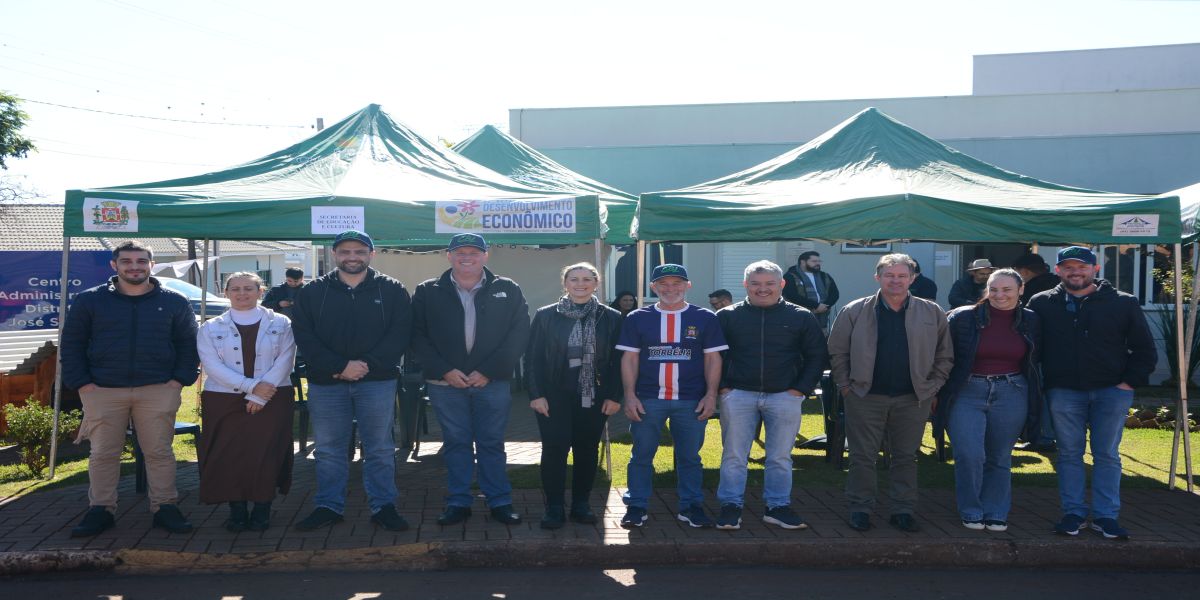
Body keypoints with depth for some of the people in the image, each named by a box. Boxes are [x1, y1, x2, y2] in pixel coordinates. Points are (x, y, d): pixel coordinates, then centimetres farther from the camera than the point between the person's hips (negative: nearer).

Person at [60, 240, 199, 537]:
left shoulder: (174, 302, 6)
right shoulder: (89, 300, 5)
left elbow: (188, 344, 8)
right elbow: (72, 344, 6)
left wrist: (180, 379, -3)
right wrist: (81, 382, -3)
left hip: (158, 390, 0)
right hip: (101, 391, 0)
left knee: (160, 451, 3)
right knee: (103, 453, 6)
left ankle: (165, 508, 12)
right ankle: (100, 510, 17)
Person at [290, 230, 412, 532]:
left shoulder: (392, 290, 3)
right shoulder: (313, 292, 6)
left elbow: (400, 334, -4)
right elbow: (304, 336, -2)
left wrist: (368, 364, -15)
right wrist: (340, 367, -14)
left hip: (378, 380, -1)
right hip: (325, 382, 1)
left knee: (380, 449, 4)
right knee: (328, 450, 9)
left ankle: (384, 507, 14)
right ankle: (328, 507, 21)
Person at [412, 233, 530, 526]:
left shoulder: (508, 290, 2)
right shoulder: (427, 293, 4)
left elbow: (519, 334, -3)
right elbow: (418, 336, 1)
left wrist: (489, 371, -11)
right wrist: (445, 370, -10)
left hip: (492, 382, 0)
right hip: (446, 382, 1)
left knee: (492, 444, 7)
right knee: (456, 443, 8)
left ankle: (500, 502, 16)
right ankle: (458, 503, 18)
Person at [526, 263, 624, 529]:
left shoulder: (611, 318, 2)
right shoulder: (546, 315, 0)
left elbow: (617, 360, 3)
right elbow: (533, 358, -1)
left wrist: (614, 396, -3)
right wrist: (536, 394, -8)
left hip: (594, 397, 1)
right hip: (555, 397, -1)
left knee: (587, 450, 8)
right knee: (554, 450, -2)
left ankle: (581, 504, 21)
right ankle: (554, 508, 8)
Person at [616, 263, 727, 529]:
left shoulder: (705, 318, 4)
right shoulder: (637, 318, 5)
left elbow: (712, 359, 4)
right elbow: (630, 359, 4)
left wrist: (711, 394, -4)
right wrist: (630, 395, -4)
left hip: (692, 401, 0)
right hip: (647, 399, 0)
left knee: (690, 457, 8)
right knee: (641, 455, 5)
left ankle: (691, 507, 21)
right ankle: (636, 507, 16)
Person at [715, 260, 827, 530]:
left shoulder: (801, 317, 4)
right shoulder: (727, 316, 4)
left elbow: (817, 355, 6)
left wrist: (801, 389, -2)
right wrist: (722, 387, -3)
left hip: (784, 397, 0)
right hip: (738, 395, 0)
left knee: (780, 457, 7)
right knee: (734, 455, 2)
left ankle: (778, 507, 20)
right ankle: (730, 507, 11)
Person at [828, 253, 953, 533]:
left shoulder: (932, 313, 4)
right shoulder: (855, 312, 0)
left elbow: (944, 356, 10)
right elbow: (837, 352, 4)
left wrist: (932, 387, 3)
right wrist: (845, 385, -2)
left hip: (912, 399, 1)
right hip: (866, 397, -1)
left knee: (906, 457, 9)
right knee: (862, 456, 3)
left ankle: (903, 511, 20)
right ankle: (860, 509, 14)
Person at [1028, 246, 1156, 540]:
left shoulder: (1123, 303, -1)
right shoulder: (1042, 304, 1)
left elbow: (1145, 350, 4)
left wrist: (1130, 381, -6)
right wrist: (1039, 383, -1)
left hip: (1111, 391, -1)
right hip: (1064, 392, 1)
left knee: (1107, 455, 4)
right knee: (1069, 454, 7)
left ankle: (1106, 516, 13)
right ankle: (1073, 513, 16)